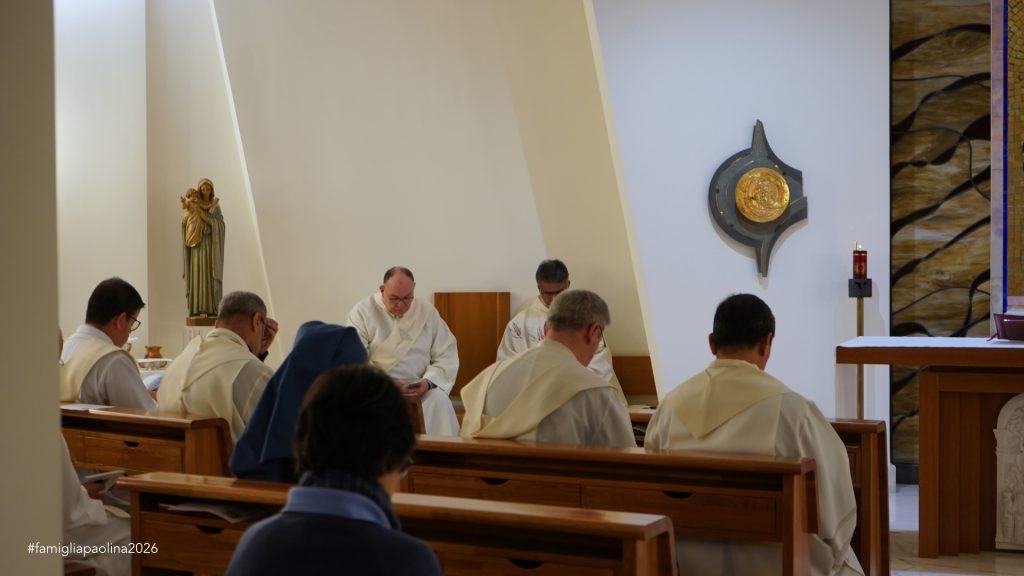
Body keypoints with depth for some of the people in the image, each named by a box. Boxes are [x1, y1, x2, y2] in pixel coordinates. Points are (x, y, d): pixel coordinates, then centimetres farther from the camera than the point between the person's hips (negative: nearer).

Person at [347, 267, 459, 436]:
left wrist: (428, 382, -14)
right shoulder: (362, 312, 0)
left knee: (439, 400, -29)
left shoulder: (428, 312, 9)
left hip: (419, 390, 2)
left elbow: (446, 356, 5)